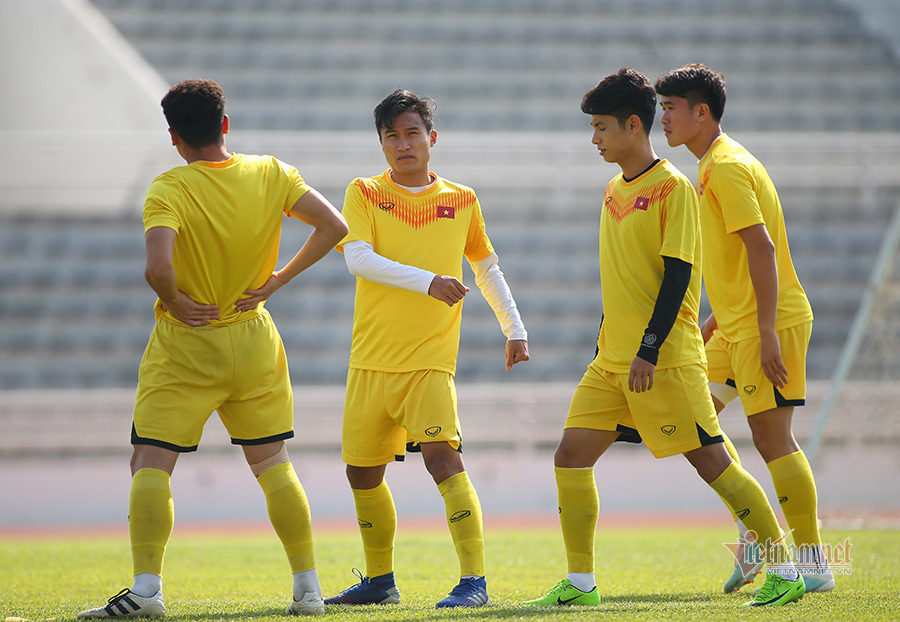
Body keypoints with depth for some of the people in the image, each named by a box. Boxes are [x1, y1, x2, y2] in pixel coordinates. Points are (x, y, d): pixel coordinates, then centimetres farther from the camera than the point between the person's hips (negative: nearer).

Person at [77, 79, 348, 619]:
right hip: (255, 341, 4)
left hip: (185, 344, -4)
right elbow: (333, 227, -4)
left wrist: (175, 302, -12)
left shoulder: (169, 190, -16)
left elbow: (158, 266, -31)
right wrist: (277, 280, 0)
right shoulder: (271, 175, -3)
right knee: (273, 464, 15)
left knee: (150, 465, -1)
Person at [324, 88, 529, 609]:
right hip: (372, 360, 2)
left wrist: (515, 330, 18)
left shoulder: (462, 200, 6)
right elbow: (358, 258, -16)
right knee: (363, 473, 9)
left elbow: (488, 268, 21)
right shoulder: (365, 194, 1)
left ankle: (474, 580, -19)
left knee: (442, 454, -21)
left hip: (431, 359, -2)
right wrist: (428, 282, -25)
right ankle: (380, 580, 28)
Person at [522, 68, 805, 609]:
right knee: (572, 454, 0)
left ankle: (784, 569, 2)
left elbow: (678, 273, -15)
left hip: (666, 360, -8)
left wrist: (649, 350, -20)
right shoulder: (615, 190, 15)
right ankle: (580, 583, 6)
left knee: (711, 461, -7)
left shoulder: (673, 187, -10)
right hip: (612, 361, 8)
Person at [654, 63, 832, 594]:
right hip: (736, 326, 10)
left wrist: (766, 331, -25)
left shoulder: (727, 168, -15)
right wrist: (719, 316, 25)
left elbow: (761, 248, -22)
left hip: (769, 323, -10)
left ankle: (815, 564, -4)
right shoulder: (716, 166, 16)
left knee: (772, 435, -9)